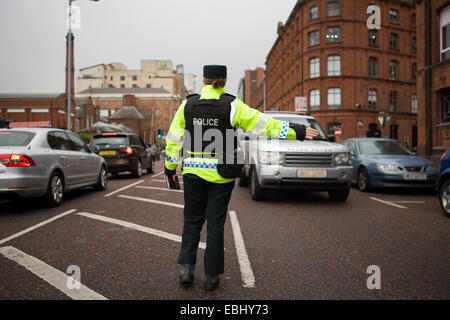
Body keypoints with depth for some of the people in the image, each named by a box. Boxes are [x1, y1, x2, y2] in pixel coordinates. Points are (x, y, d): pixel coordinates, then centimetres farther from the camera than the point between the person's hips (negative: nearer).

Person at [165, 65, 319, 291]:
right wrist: (297, 131, -4)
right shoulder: (232, 106, -7)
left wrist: (170, 166, 16)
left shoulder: (188, 105, 2)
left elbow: (174, 137, 6)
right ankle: (211, 276, 15)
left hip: (193, 171, 2)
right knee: (215, 224, 7)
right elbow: (263, 123, -9)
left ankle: (186, 268, 9)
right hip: (220, 173, -2)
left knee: (192, 221, 16)